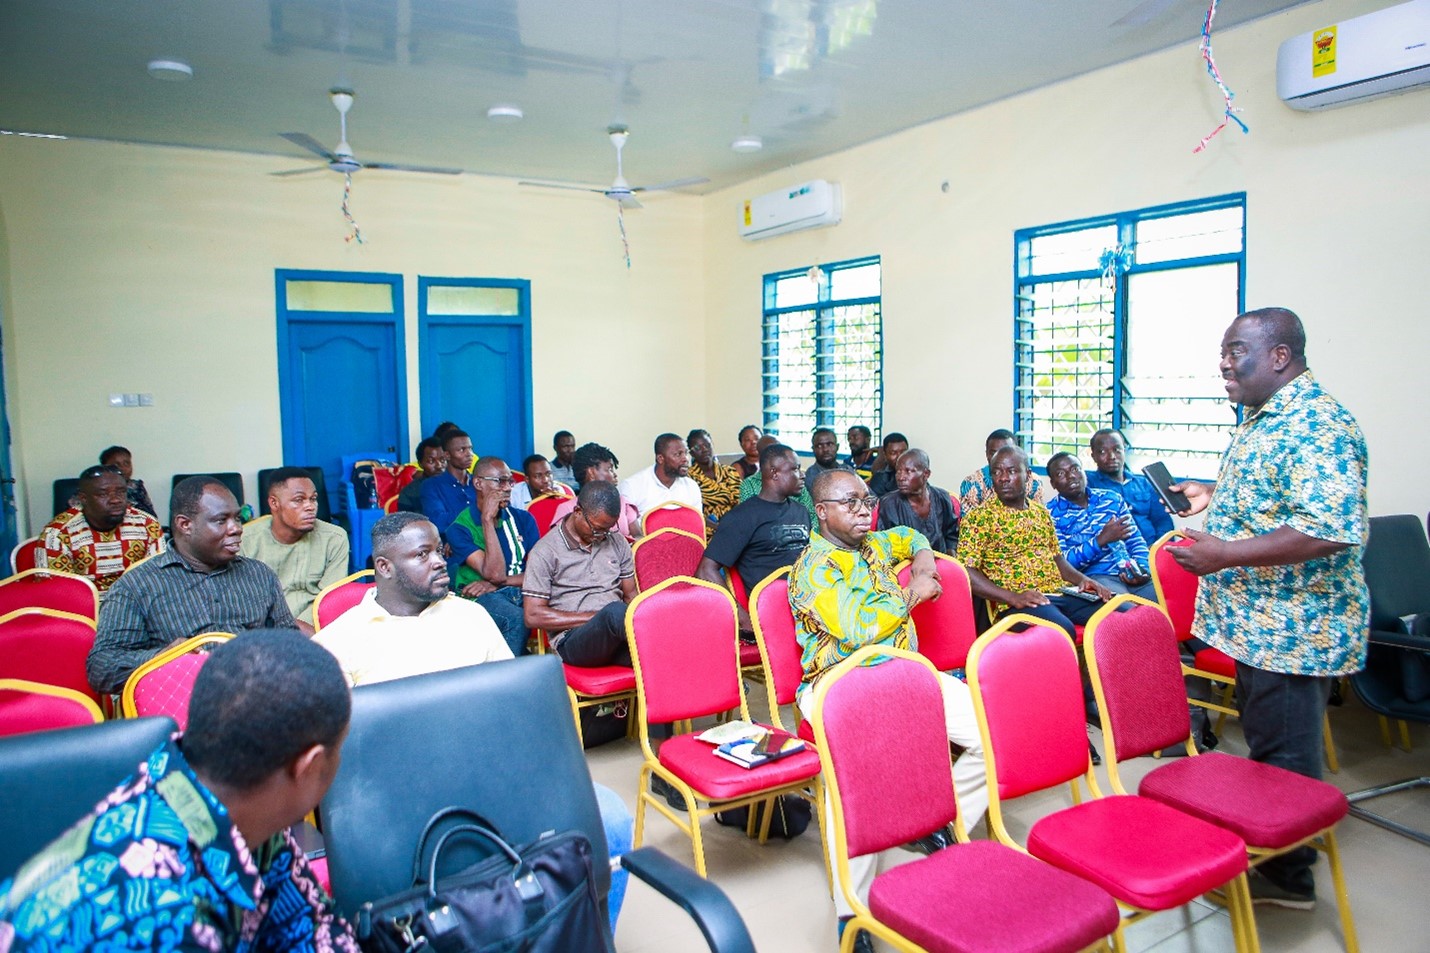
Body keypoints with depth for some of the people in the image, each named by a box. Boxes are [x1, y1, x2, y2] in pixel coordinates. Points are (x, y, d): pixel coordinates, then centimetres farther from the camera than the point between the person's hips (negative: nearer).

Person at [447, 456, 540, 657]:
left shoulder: (523, 519, 11)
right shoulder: (460, 528, -3)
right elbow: (494, 574, -15)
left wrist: (496, 584, -12)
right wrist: (488, 520, -14)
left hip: (522, 590, 4)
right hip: (479, 597, -3)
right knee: (517, 620, -36)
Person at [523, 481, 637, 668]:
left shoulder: (617, 542, 18)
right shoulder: (545, 551, 1)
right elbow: (533, 616, -4)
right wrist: (596, 617, -10)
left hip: (617, 633, 4)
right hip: (571, 641, -4)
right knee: (615, 611, -38)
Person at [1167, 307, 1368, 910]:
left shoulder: (1316, 425, -21)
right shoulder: (1263, 417, 12)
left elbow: (1331, 530, -31)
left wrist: (1225, 555, -27)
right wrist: (1214, 497, 11)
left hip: (1292, 629, -10)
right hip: (1257, 621, 10)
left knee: (1285, 757, 4)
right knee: (1265, 745, 20)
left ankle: (1289, 877, 21)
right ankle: (1269, 857, 35)